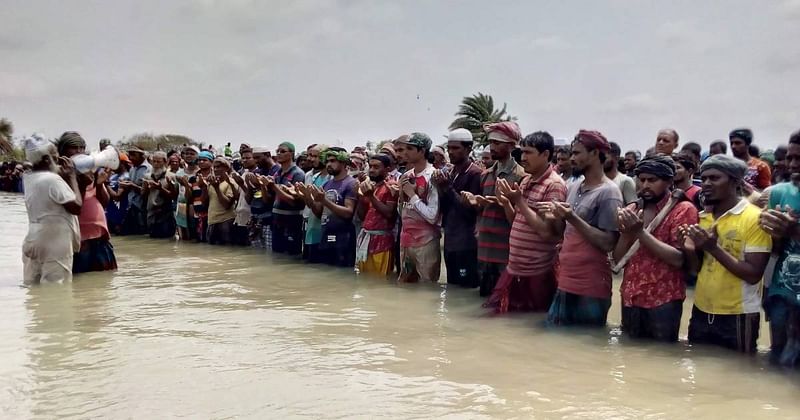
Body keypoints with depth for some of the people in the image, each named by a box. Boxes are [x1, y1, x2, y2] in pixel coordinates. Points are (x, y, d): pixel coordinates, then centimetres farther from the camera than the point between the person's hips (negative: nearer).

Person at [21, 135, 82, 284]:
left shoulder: (28, 178, 8)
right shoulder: (53, 179, -18)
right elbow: (77, 207, -16)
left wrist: (63, 175, 7)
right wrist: (72, 177, -7)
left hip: (33, 242, 9)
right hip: (55, 244, -9)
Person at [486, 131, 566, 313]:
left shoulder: (555, 185, -14)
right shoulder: (526, 181, 11)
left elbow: (546, 232, -20)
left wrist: (519, 201, -19)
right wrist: (506, 202, -1)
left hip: (538, 273, -8)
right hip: (514, 268, 8)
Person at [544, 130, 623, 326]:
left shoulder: (609, 193, -12)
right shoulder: (573, 188, 11)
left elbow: (608, 244, -17)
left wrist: (573, 218, -21)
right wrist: (557, 216, -3)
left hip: (591, 287, -7)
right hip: (565, 280, 7)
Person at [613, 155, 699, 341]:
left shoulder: (683, 210, -6)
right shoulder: (632, 210, 11)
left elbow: (678, 259, -17)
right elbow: (618, 259, 9)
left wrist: (640, 231, -19)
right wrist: (626, 232, -9)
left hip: (663, 302, -5)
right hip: (630, 298, 5)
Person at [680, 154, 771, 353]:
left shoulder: (754, 217, -13)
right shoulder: (703, 217, 6)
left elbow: (754, 275, -17)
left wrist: (714, 248, -24)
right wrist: (689, 247, -9)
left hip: (737, 315, -6)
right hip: (701, 311, 6)